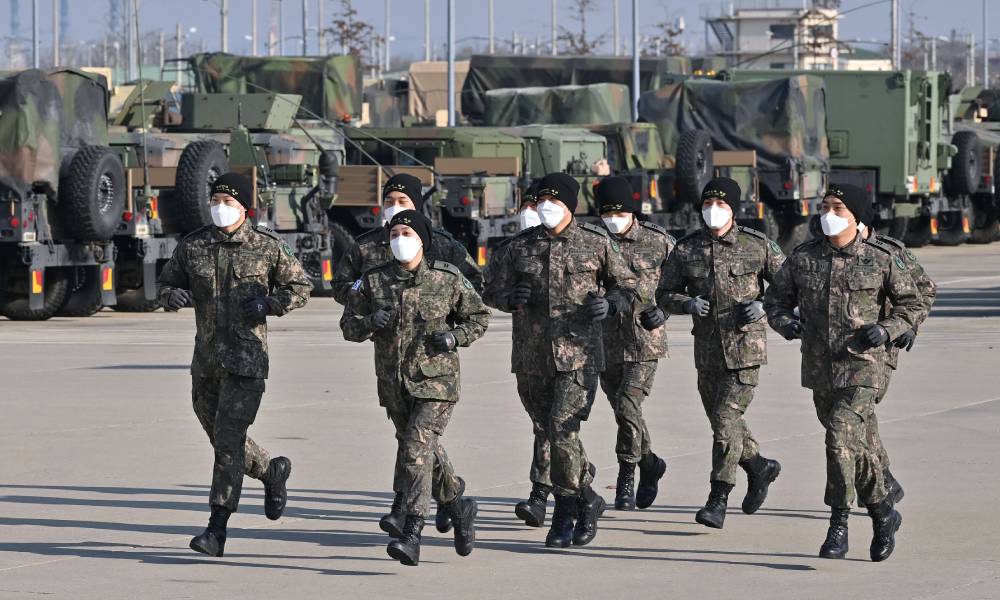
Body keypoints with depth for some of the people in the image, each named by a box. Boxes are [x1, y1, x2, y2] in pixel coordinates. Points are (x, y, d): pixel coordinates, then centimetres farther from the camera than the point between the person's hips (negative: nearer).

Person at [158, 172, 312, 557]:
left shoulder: (267, 247, -3)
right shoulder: (193, 246, 5)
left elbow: (301, 287, 7)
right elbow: (167, 282, 16)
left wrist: (269, 304, -12)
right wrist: (173, 296, -8)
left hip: (246, 356, -5)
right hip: (206, 356, 5)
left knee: (229, 439, -11)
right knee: (219, 436, 14)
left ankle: (217, 530, -10)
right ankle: (272, 472, 42)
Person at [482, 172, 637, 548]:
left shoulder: (596, 243, 2)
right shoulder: (521, 245, 7)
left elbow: (627, 287, 11)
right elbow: (493, 293, 13)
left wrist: (609, 304, -11)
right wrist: (511, 298, -11)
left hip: (579, 357, -4)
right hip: (532, 360, 4)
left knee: (563, 433, -14)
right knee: (555, 435, 11)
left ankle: (565, 517, -3)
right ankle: (588, 500, 29)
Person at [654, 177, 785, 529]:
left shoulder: (757, 246, -3)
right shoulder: (686, 249, 3)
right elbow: (664, 294, 8)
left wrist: (764, 303, -11)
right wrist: (687, 303, -13)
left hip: (745, 347, -4)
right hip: (707, 350, 4)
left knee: (727, 420, -12)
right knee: (720, 420, 13)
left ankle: (718, 501, -9)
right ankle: (759, 467, 39)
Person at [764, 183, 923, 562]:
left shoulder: (880, 261, -4)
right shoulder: (802, 258, 3)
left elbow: (911, 303, 6)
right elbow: (775, 299, 12)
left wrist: (886, 330, -12)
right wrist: (785, 323, -10)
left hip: (862, 367, -4)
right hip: (819, 370, 4)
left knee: (841, 440, -19)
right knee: (853, 446, 14)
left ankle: (838, 527, -11)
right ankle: (882, 513, 33)